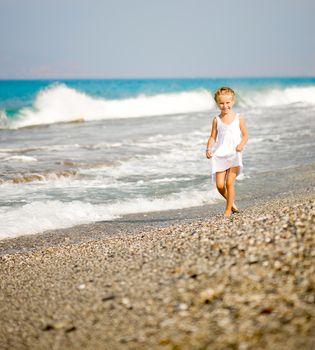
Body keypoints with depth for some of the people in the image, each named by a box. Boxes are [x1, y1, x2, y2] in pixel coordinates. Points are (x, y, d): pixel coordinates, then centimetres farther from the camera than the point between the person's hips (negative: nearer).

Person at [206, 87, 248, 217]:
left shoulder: (239, 118, 2)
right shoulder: (216, 120, 5)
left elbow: (245, 135, 4)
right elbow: (213, 137, 7)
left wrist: (242, 144, -16)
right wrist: (209, 149, -9)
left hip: (234, 154, -2)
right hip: (219, 155, 2)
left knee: (229, 182, -13)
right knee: (219, 185, -3)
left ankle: (229, 208, 2)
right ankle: (231, 202, 23)